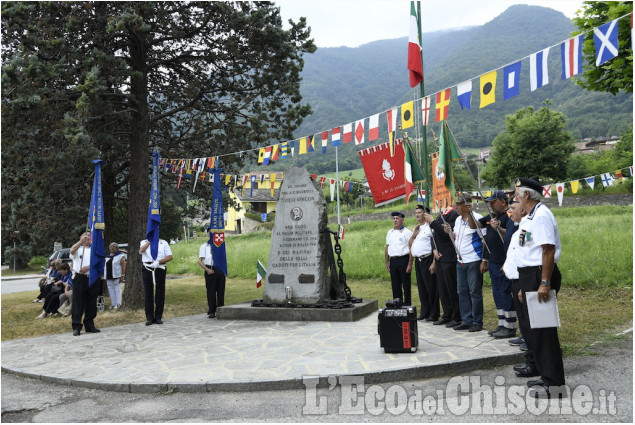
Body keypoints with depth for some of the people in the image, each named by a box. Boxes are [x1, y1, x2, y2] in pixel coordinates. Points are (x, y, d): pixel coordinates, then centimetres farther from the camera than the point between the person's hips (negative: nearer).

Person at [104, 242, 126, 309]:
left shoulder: (120, 255, -1)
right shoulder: (107, 257, 18)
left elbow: (123, 266, -7)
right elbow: (105, 267, 19)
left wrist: (123, 275, -15)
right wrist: (105, 277, 13)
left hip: (117, 276, -6)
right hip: (109, 277, 6)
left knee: (117, 289, -6)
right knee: (111, 290, 5)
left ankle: (118, 304, -5)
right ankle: (113, 304, 8)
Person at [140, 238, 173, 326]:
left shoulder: (163, 243, 10)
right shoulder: (144, 242, 12)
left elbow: (170, 257, 1)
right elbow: (141, 250, -10)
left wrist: (158, 262, -11)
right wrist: (149, 241, -15)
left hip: (159, 269, 0)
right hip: (147, 269, 0)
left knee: (160, 294, 2)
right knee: (148, 294, 1)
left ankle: (158, 317, 10)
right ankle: (149, 318, 7)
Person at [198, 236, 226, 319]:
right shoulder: (204, 246, 6)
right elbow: (200, 261, 0)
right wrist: (207, 270, -10)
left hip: (220, 270, 3)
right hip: (210, 270, -3)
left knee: (221, 291, 4)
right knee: (211, 292, -1)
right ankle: (211, 312, 6)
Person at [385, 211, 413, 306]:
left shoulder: (407, 232, -4)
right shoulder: (390, 233, 15)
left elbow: (411, 249, -8)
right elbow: (387, 248, 18)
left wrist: (410, 264, -14)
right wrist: (387, 262, 12)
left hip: (403, 259, -5)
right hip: (393, 260, 6)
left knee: (406, 284, -1)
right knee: (395, 285, 9)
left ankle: (407, 304, 7)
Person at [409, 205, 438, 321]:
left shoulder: (430, 227, -8)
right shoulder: (417, 228, 20)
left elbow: (436, 246, -14)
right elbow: (410, 244, 18)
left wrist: (434, 262, -20)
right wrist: (414, 233, 2)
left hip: (427, 260, -8)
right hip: (418, 261, 8)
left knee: (431, 288, -4)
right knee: (421, 288, 11)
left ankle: (433, 315, 1)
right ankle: (424, 313, 19)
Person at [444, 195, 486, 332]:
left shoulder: (477, 218, -11)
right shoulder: (458, 220, 13)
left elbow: (484, 239, -12)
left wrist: (484, 260, -18)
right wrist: (450, 232, 4)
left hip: (473, 261, -8)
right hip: (460, 261, 8)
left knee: (475, 292, -1)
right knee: (462, 291, 10)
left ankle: (477, 322, 8)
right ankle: (466, 321, 19)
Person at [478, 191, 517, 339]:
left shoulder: (508, 216, -11)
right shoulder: (490, 217, 16)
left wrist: (498, 228, -34)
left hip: (504, 263, -9)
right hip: (492, 262, 9)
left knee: (505, 294, -7)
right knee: (497, 294, 12)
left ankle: (510, 327, 0)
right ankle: (502, 325, 20)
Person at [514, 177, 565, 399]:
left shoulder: (541, 216, -14)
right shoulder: (528, 218, 17)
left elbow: (548, 250, -22)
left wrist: (544, 283, -26)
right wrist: (524, 287, 21)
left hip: (540, 275, -10)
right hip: (529, 275, 10)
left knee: (543, 329, -5)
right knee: (534, 330, 16)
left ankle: (553, 382, 4)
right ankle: (546, 376, 27)